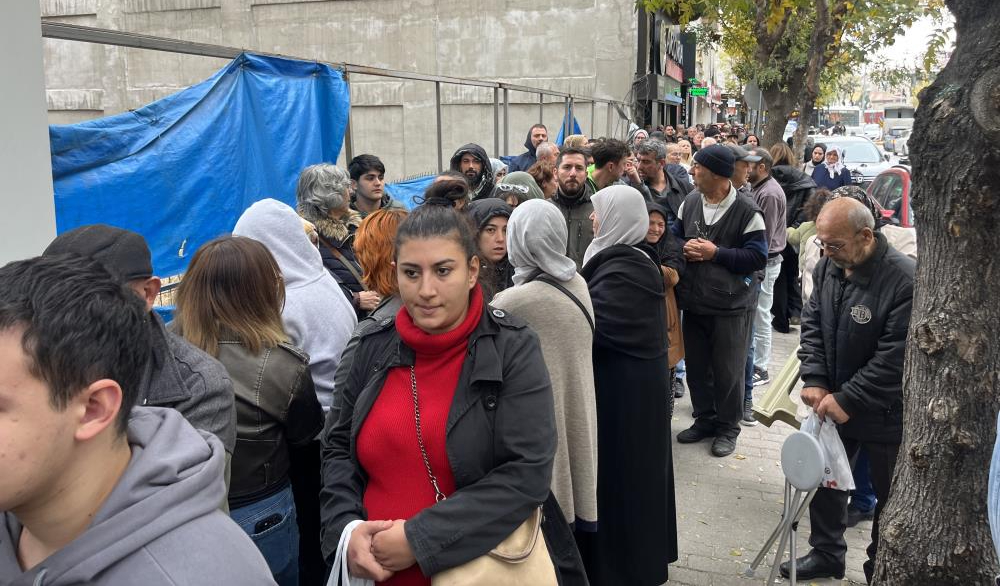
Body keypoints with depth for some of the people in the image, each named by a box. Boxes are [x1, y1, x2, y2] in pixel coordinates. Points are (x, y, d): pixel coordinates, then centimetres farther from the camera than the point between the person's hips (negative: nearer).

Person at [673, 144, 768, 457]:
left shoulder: (747, 211, -13)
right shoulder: (690, 202, 3)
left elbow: (758, 257, -13)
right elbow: (673, 235, 13)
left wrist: (716, 253, -20)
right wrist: (684, 248, -10)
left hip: (730, 306, -5)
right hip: (693, 302, 5)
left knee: (728, 371, 6)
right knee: (696, 366, 15)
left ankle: (728, 428, 23)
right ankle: (704, 419, 33)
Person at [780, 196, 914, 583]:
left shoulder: (905, 280, -26)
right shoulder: (828, 266, -3)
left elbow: (895, 357, -25)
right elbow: (812, 324, 3)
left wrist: (847, 400, -22)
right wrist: (814, 380, -9)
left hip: (886, 413, -6)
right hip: (833, 401, 7)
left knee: (889, 495, 11)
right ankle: (826, 553, 39)